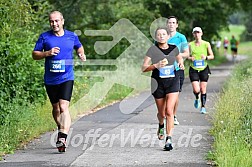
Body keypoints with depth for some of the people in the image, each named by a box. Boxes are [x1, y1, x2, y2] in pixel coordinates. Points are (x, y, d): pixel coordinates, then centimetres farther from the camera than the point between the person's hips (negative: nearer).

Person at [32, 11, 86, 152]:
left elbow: (79, 46, 24)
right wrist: (47, 53, -15)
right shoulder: (44, 37, 1)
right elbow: (35, 54, 3)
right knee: (56, 108, 14)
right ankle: (62, 129, 38)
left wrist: (81, 54, 2)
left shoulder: (72, 36, 4)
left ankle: (63, 137, -27)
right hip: (50, 80, 2)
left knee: (64, 107, -18)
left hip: (66, 78, -2)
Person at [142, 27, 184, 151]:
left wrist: (181, 63, 1)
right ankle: (161, 125, 48)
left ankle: (169, 139, -14)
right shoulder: (153, 50, -6)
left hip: (172, 81, 0)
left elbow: (179, 58, 24)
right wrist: (156, 65, -24)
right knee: (162, 113, 12)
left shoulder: (174, 48, 2)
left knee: (169, 111, -15)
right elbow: (144, 68, -8)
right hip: (158, 83, 0)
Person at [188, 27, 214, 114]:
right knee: (196, 90, -10)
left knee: (203, 89, 0)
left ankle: (203, 107, 14)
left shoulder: (206, 44, 0)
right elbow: (187, 56, 10)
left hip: (204, 69, 0)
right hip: (193, 69, 0)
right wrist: (190, 58, -12)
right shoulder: (190, 45, 1)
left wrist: (206, 57, -16)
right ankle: (197, 99, 24)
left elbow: (212, 56, 5)